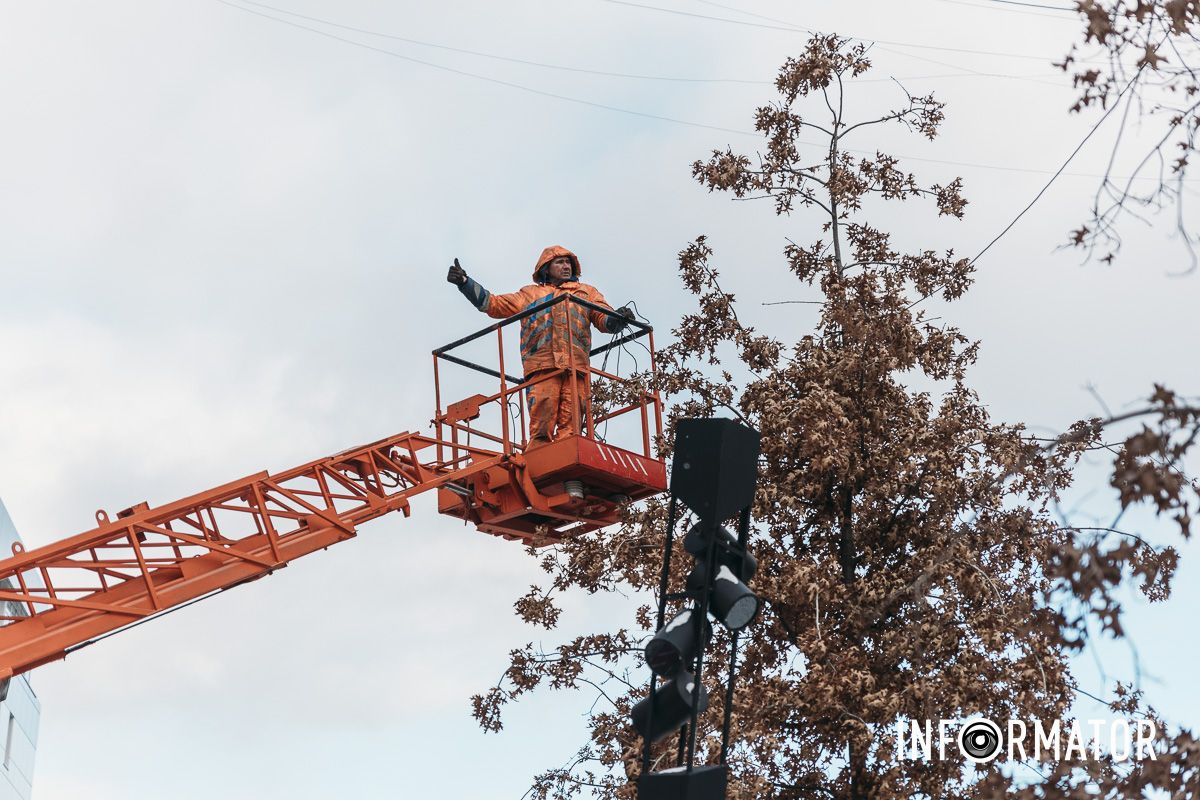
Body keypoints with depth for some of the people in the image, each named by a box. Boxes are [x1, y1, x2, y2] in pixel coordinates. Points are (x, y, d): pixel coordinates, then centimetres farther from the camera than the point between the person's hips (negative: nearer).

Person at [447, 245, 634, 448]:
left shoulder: (587, 292, 30)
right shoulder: (530, 294, 30)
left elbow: (604, 320, 16)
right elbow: (492, 303, 27)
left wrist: (618, 319, -7)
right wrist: (464, 282, 17)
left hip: (576, 367, 1)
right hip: (542, 365, -1)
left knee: (570, 426, -13)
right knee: (542, 427, -14)